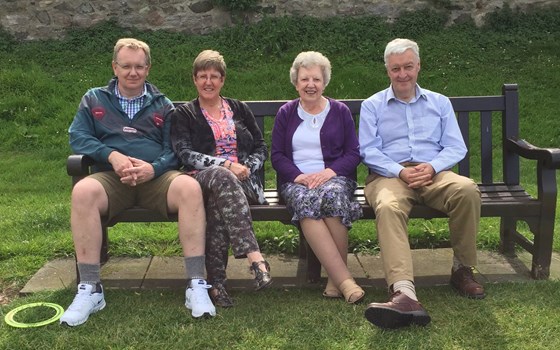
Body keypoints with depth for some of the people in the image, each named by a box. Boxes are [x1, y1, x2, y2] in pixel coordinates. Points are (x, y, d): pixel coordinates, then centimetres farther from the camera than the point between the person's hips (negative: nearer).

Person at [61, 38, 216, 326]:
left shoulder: (162, 105, 20)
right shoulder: (94, 99, 20)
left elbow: (174, 149, 8)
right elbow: (77, 137, 6)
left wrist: (153, 168, -15)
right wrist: (112, 155, -13)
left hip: (157, 176, 0)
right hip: (111, 176, 0)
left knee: (190, 187, -33)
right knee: (83, 191, -35)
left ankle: (196, 285, -30)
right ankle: (90, 289, -26)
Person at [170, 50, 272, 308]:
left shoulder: (239, 110, 23)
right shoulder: (183, 115, 15)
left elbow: (261, 149, 18)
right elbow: (185, 154, -2)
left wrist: (247, 168, -5)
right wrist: (226, 165, -15)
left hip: (242, 182, 2)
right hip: (202, 180, -2)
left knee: (219, 201, -37)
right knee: (223, 179, -40)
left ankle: (216, 281, -38)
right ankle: (255, 258, -51)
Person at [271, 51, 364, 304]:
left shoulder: (340, 111, 15)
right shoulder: (286, 113, 16)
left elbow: (354, 153, 9)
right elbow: (276, 155, 9)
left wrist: (330, 171, -10)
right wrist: (298, 176, -10)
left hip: (334, 177, 0)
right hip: (295, 181, 0)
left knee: (332, 194, -38)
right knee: (305, 201, -36)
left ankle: (335, 279, -29)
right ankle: (345, 280, -40)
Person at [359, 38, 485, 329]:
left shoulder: (440, 103, 21)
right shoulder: (372, 105, 16)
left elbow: (456, 147, 11)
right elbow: (368, 150, 4)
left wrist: (432, 167, -11)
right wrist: (400, 172, -13)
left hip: (434, 173, 2)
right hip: (390, 174, -2)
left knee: (467, 190, -33)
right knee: (388, 207, -38)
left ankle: (462, 270, -12)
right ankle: (404, 294, -55)